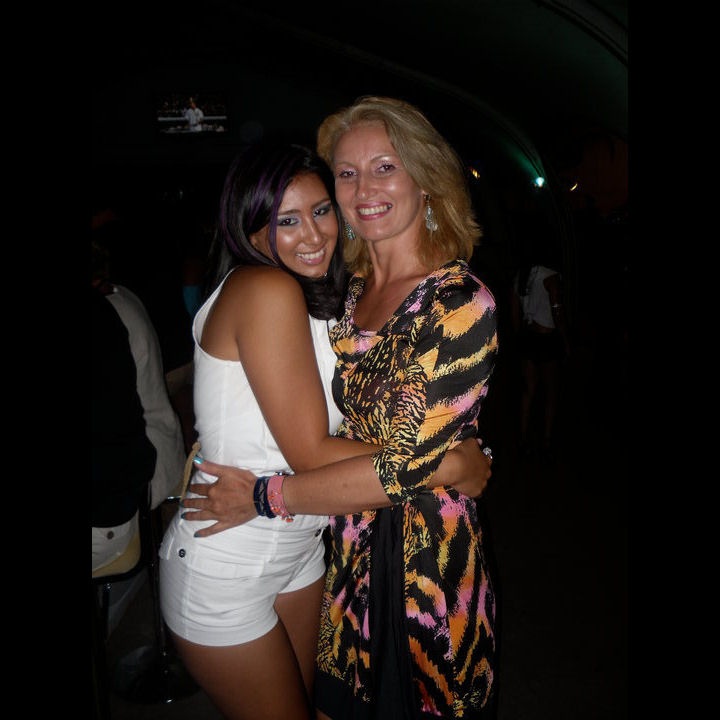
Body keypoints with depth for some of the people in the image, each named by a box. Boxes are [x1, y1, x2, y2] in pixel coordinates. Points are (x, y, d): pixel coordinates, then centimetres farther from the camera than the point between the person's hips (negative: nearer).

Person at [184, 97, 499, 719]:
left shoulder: (461, 303, -20)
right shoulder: (351, 289, 3)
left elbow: (405, 465, -23)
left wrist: (264, 496, -15)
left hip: (423, 567, -6)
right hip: (349, 553, 6)